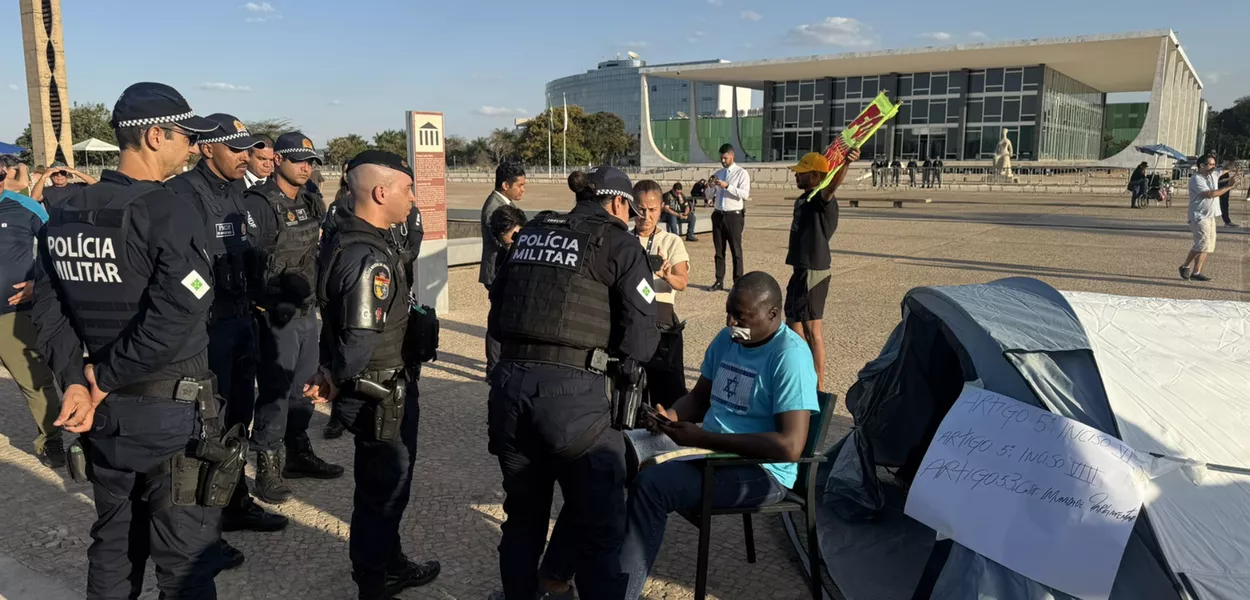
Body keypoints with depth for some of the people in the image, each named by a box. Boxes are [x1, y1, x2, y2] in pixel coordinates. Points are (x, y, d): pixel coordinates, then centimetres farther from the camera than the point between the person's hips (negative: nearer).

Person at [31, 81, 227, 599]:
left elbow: (48, 310, 4)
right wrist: (104, 377, -13)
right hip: (172, 411, -7)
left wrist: (75, 381, -3)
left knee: (113, 547, 22)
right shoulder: (169, 211, -17)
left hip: (105, 410, 7)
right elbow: (175, 317, -25)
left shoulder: (64, 215, 6)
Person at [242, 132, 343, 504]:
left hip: (308, 312, 8)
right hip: (276, 317, -7)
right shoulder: (258, 204, -14)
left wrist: (317, 300, 12)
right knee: (274, 393, 0)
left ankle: (298, 455, 32)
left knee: (303, 388, 17)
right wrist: (261, 304, -16)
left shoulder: (312, 203, 10)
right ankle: (268, 470, 12)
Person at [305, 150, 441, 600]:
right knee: (383, 486, 9)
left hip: (390, 386, 10)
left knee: (389, 478, 25)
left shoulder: (347, 233, 5)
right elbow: (361, 338, -33)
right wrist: (334, 381, -17)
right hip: (379, 395, -10)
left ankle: (388, 560, 45)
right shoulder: (369, 258, -28)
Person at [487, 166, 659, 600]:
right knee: (599, 524, 7)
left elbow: (497, 310, 17)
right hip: (571, 392, -6)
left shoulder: (530, 234, 16)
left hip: (509, 385, 6)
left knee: (522, 516, 22)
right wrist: (625, 364, 15)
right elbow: (641, 332, -5)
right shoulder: (616, 242, 0)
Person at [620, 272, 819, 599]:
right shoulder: (726, 339, 7)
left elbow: (791, 446, -25)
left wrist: (702, 438, -25)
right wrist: (671, 415, -5)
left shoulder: (790, 356, -18)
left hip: (762, 471, -8)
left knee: (650, 485, -27)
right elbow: (699, 397, 20)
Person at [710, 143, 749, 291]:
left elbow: (745, 194, -17)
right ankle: (719, 281, 16)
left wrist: (727, 186, -25)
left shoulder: (741, 173, -4)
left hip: (734, 216, -5)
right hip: (718, 215, 5)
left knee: (736, 250, 0)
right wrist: (711, 185, -8)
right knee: (719, 250, 9)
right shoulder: (718, 173, 13)